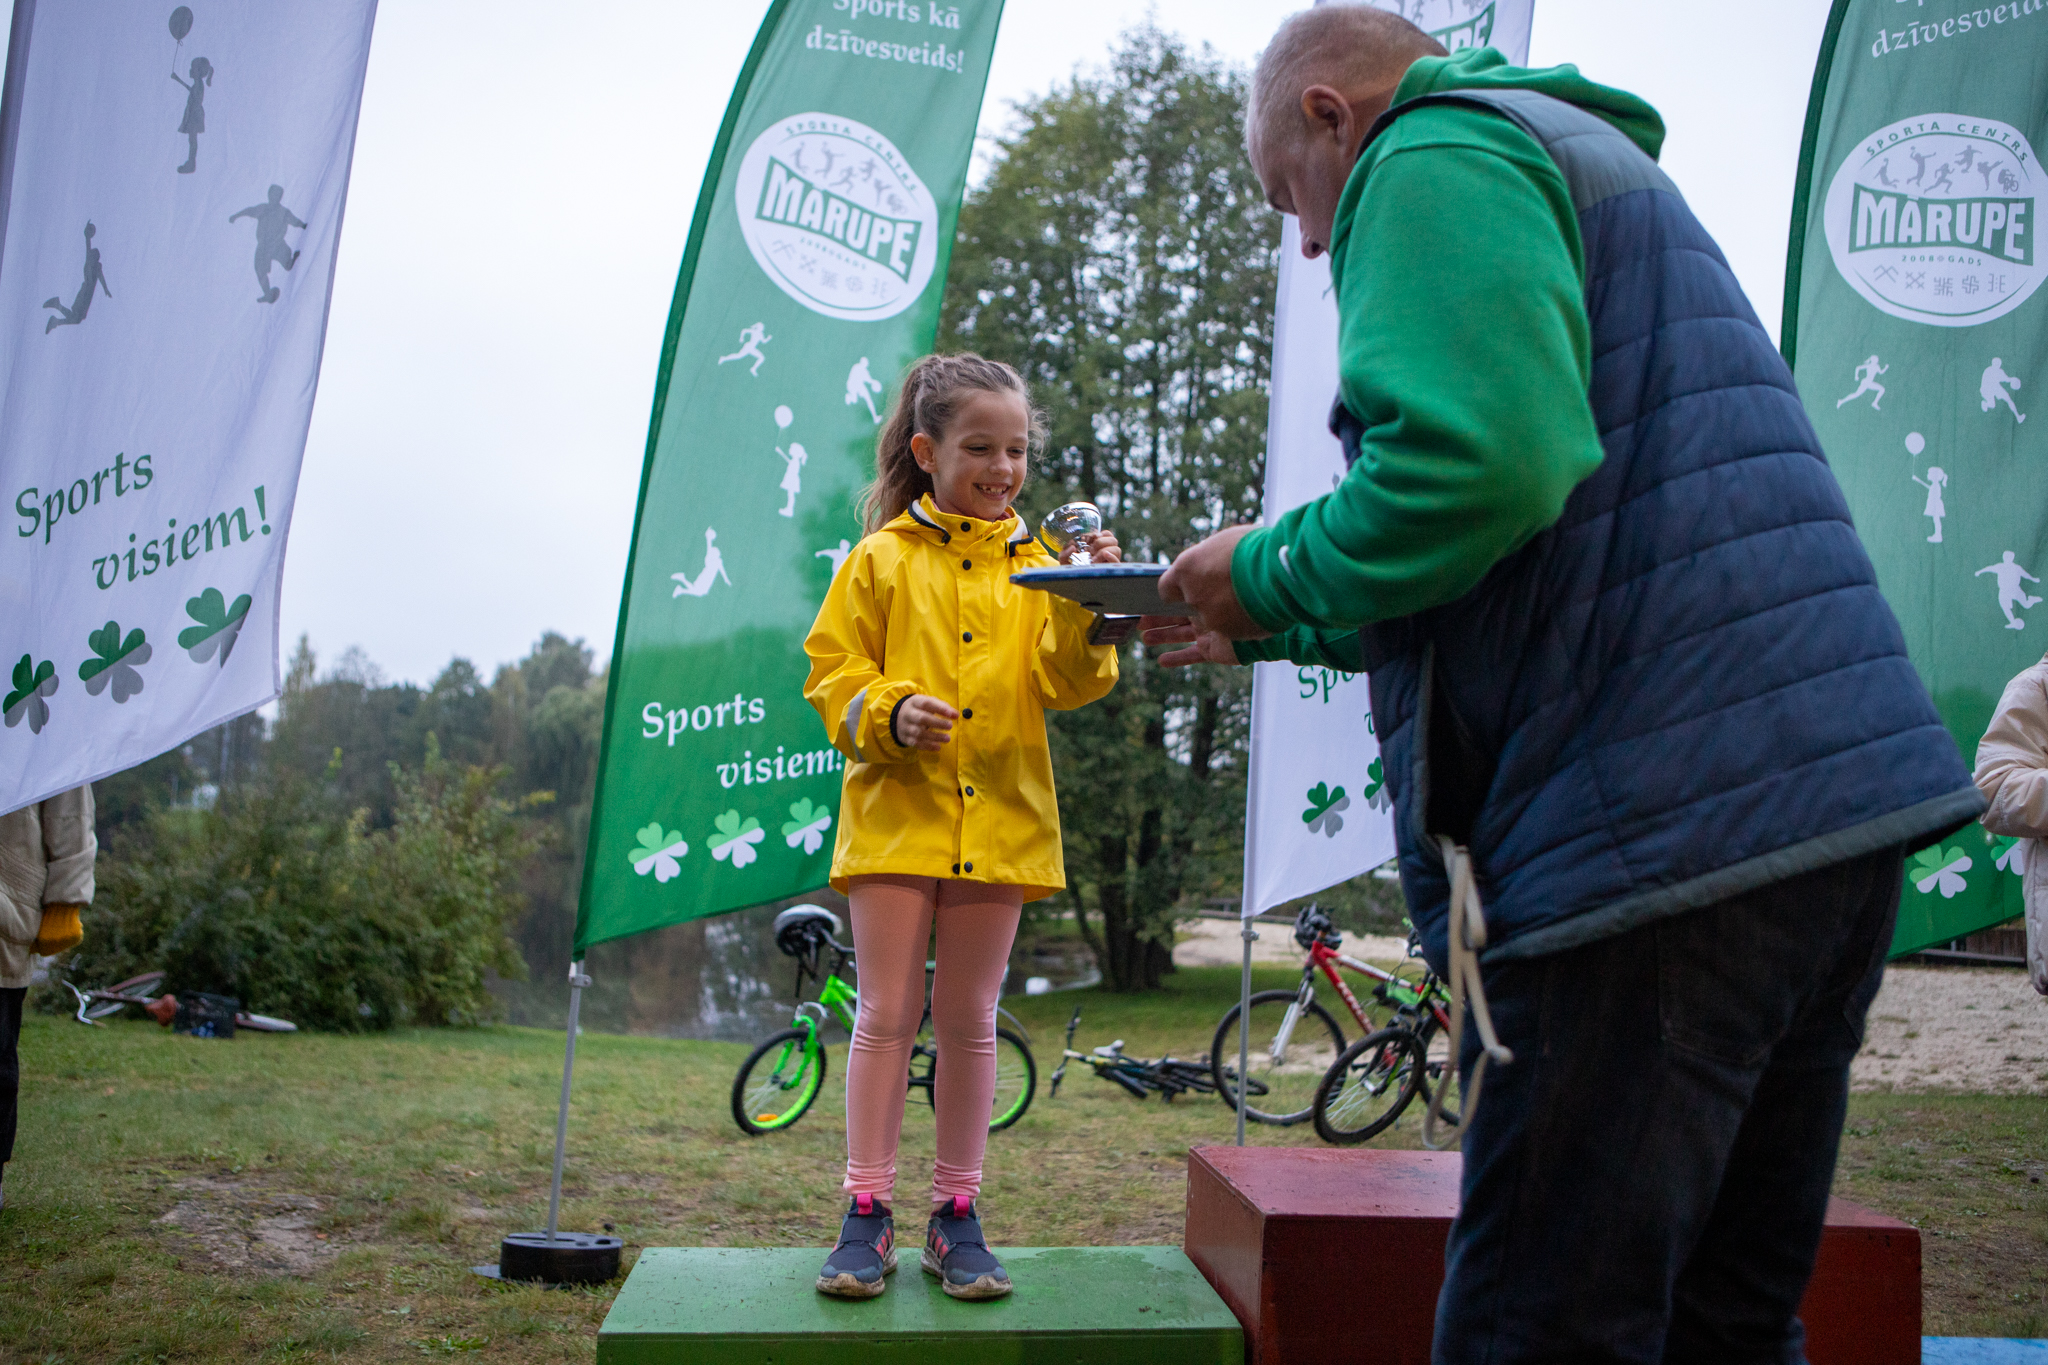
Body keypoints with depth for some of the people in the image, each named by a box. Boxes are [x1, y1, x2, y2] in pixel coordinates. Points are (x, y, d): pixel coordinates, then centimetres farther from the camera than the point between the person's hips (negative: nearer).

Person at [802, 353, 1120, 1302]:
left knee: (969, 1018, 8)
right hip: (897, 809, -1)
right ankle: (868, 1214, 9)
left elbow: (1066, 683, -1)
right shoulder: (881, 559, 4)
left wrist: (1088, 608, -18)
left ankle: (957, 1214, 18)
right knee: (886, 1014, 0)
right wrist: (887, 713, -16)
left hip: (999, 816, 2)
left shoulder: (1035, 565, 8)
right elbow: (832, 673, 3)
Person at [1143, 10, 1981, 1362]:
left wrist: (1275, 572, -4)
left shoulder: (1437, 159, -1)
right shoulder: (1590, 157, 30)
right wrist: (1278, 631, 30)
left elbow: (1479, 464, -22)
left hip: (1657, 832, -10)